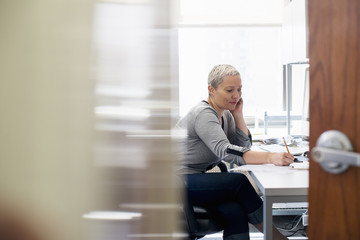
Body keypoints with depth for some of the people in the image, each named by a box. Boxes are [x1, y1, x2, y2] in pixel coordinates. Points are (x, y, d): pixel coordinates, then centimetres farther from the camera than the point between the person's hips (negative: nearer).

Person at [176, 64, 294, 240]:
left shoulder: (226, 114, 10)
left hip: (196, 180, 8)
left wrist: (238, 114, -3)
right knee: (239, 182, -23)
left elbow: (244, 146, 7)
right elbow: (225, 151, -33)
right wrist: (270, 157, -43)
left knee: (235, 212, -20)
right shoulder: (203, 114, -18)